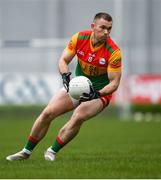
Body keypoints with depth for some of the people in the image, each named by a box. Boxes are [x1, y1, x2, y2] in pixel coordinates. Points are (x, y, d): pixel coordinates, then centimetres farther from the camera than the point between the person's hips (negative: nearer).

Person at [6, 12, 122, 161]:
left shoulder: (113, 51, -22)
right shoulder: (79, 38, -12)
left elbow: (114, 82, -18)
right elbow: (63, 60, -5)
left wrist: (97, 94, -33)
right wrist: (65, 75, -26)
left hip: (100, 92, -4)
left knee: (78, 117, -30)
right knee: (48, 112, -8)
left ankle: (52, 151, -12)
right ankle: (26, 151, 9)